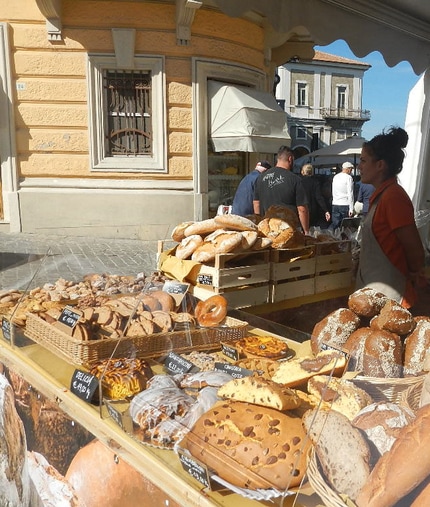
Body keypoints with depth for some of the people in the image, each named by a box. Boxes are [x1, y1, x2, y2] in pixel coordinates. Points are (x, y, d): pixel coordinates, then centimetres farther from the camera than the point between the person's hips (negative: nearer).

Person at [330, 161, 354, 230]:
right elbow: (350, 194, -10)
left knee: (334, 224, 3)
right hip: (345, 205, -5)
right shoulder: (348, 178, -8)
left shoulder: (335, 177, 11)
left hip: (335, 205, 5)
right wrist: (351, 209, -10)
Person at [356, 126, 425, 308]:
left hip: (387, 293, -9)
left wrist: (413, 273, 0)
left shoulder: (393, 196, -19)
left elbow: (415, 250, -17)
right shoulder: (381, 194, 10)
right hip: (374, 288, 9)